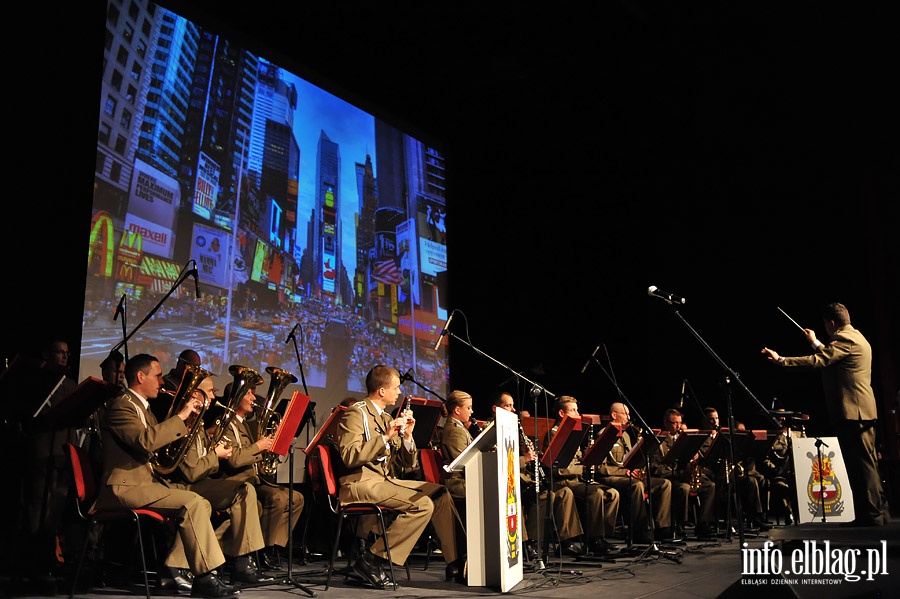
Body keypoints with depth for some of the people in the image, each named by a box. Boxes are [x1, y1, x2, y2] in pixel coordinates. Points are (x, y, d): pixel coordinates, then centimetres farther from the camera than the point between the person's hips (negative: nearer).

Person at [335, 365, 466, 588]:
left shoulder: (387, 418, 17)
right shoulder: (356, 413, -8)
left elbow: (408, 462, 17)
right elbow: (349, 457, -22)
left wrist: (407, 435, -1)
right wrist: (385, 437, -22)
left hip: (383, 480, 9)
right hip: (359, 483, -9)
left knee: (440, 492, 0)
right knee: (423, 504, -23)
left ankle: (456, 563, 2)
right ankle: (372, 559, -17)